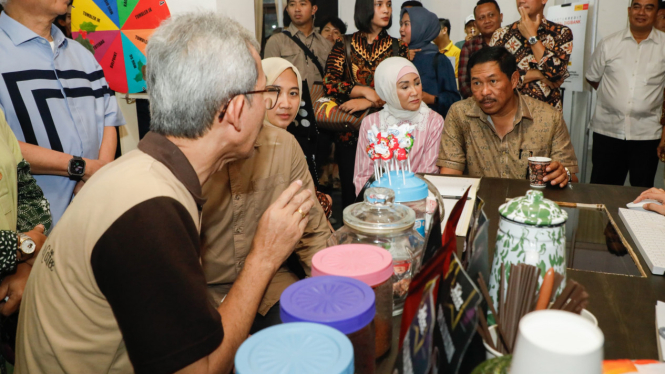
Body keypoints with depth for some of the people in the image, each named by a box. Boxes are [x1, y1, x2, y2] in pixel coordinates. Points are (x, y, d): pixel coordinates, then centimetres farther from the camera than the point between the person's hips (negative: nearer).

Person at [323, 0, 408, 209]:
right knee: (351, 192, 5)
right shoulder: (344, 45, 5)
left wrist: (368, 102, -15)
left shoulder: (398, 48, 6)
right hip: (349, 131, 0)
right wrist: (365, 90, -16)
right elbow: (329, 83, -5)